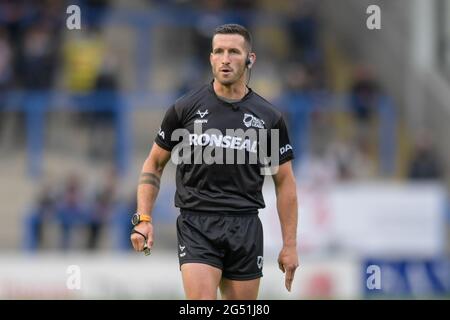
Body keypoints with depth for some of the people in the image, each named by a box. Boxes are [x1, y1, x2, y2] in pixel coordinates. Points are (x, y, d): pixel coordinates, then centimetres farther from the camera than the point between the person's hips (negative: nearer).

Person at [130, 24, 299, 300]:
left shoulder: (269, 118, 5)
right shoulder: (185, 109, 2)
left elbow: (285, 182, 9)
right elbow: (155, 164, 10)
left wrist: (290, 245, 5)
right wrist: (143, 219, -1)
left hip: (245, 228, 2)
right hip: (196, 225, -2)